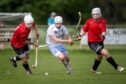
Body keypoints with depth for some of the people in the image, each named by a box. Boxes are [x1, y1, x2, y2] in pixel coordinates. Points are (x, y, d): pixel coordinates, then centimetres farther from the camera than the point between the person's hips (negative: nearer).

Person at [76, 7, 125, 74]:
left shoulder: (103, 21, -4)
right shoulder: (89, 22, -9)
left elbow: (103, 31, -16)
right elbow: (84, 30, 5)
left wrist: (103, 35, -35)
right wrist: (80, 35, -10)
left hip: (100, 42, 5)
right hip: (92, 43, -5)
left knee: (99, 56, 25)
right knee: (105, 53, -20)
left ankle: (94, 69, 50)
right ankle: (117, 67, -12)